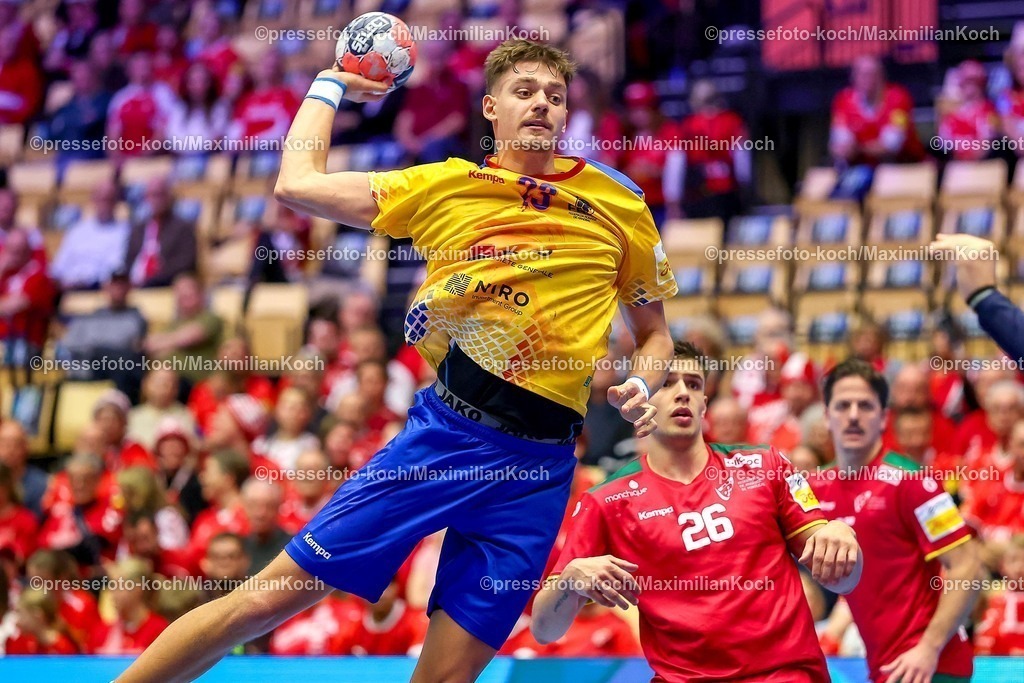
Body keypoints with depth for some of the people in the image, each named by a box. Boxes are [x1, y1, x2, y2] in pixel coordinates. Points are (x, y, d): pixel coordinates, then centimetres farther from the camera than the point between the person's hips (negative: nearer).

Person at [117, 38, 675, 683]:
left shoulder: (621, 204, 9)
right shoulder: (446, 185, 8)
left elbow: (655, 332, 20)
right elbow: (297, 184, 4)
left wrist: (644, 387, -1)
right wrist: (330, 84, 16)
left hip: (539, 467, 1)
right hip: (442, 432, -1)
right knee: (273, 595, -6)